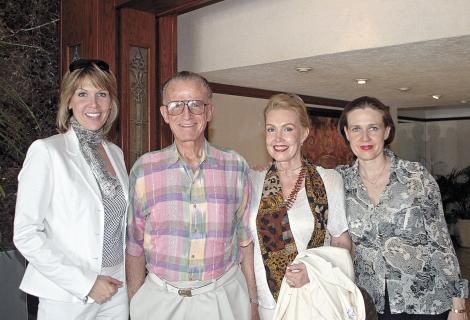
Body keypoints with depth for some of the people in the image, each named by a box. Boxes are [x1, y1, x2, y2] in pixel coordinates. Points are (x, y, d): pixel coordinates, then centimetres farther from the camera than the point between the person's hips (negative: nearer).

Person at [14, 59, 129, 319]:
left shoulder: (115, 152, 5)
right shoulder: (46, 151, -12)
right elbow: (26, 235, -15)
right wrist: (86, 284, -16)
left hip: (116, 289, 5)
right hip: (67, 297, -5)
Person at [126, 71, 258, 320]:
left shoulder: (236, 167, -3)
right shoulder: (144, 169, -3)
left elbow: (245, 240, 3)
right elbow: (134, 246, 2)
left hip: (224, 298, 1)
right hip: (160, 299, 0)